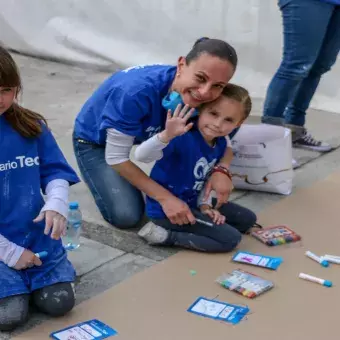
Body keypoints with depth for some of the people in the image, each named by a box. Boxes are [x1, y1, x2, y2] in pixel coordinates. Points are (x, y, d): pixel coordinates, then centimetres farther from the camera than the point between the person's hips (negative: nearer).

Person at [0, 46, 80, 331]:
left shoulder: (31, 126, -3)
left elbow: (55, 171, 4)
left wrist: (56, 204, -19)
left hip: (38, 238, 3)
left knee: (58, 303, -5)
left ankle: (29, 278, 25)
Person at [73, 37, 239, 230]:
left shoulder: (194, 95, -24)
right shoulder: (136, 92, -42)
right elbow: (117, 158, -31)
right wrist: (166, 198, -31)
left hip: (144, 134, 5)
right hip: (94, 141, -5)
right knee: (127, 216, -18)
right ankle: (105, 179, 12)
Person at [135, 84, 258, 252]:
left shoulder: (220, 144, -2)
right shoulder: (183, 137, -28)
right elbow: (141, 155, -41)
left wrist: (205, 205, -3)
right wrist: (167, 135, -56)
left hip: (191, 202, 9)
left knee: (248, 219, 16)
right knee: (231, 239, -14)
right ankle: (164, 235, -8)